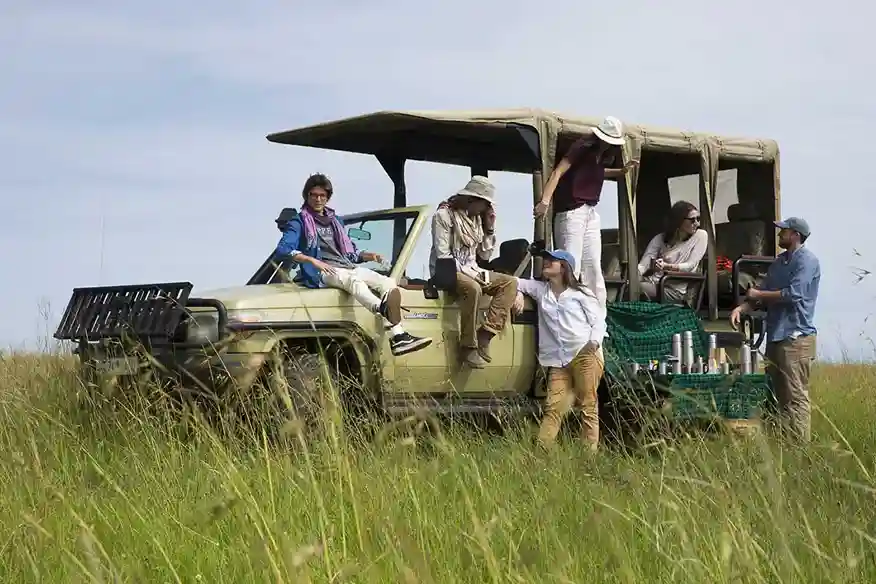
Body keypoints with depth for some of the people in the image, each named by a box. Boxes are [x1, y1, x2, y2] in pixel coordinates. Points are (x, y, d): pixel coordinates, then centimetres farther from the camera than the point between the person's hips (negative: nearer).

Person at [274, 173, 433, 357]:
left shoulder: (336, 221, 29)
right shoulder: (299, 222, 9)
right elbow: (282, 249, -7)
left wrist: (367, 256, 8)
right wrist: (313, 261, -20)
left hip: (348, 267, 6)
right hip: (323, 271, -6)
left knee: (388, 282, -19)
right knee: (353, 280, -39)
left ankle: (398, 337, -35)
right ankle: (384, 311, -70)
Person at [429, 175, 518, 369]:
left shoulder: (477, 219, 12)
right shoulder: (444, 214, -9)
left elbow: (484, 255, 15)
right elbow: (442, 256, -15)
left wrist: (490, 228, 3)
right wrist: (469, 273, -21)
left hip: (471, 270, 8)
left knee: (510, 283, -13)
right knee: (473, 288, -39)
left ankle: (485, 336, -23)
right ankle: (469, 346, -29)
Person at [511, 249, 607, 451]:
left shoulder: (581, 293, 9)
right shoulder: (540, 290, 20)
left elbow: (599, 321, 4)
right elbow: (516, 282, 29)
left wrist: (595, 341, -15)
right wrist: (518, 293, 7)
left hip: (586, 356, -3)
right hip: (558, 361, 3)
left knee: (588, 407, -6)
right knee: (553, 407, -8)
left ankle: (590, 453, -7)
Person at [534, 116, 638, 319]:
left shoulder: (602, 155, 10)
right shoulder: (583, 148, -12)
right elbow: (558, 172, -21)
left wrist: (622, 171, 18)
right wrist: (545, 200, -33)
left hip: (591, 212, 8)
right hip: (572, 211, -8)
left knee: (593, 267, 10)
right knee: (571, 266, -10)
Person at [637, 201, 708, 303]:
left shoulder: (700, 236, 6)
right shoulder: (660, 239, 10)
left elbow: (691, 266, -4)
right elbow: (643, 265, -1)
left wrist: (666, 266, -23)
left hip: (675, 289, -3)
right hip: (652, 282, 3)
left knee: (636, 289, -32)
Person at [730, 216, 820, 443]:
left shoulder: (807, 260, -8)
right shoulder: (780, 261, 18)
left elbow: (793, 294, -18)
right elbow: (761, 293, 16)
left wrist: (758, 294, -6)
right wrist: (742, 307, -3)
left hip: (796, 338, -9)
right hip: (776, 336, 9)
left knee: (796, 397, -8)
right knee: (781, 396, 11)